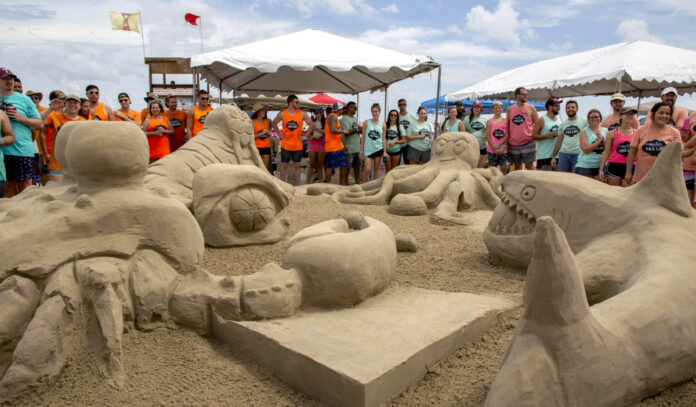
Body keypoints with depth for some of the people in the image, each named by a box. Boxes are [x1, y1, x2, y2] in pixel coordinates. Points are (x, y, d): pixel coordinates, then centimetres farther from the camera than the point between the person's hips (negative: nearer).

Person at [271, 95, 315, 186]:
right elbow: (274, 124, 11)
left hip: (297, 145, 0)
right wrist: (280, 135, 3)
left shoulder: (302, 114, -2)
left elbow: (312, 124, 3)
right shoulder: (282, 114, -2)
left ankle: (297, 186, 14)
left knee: (297, 165, 6)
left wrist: (305, 136, -1)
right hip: (285, 145, 0)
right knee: (284, 165, 6)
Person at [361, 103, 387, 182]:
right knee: (367, 169, -8)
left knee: (376, 169, 10)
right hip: (368, 149, -1)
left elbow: (384, 138, 4)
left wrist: (385, 151, -1)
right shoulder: (366, 122, -1)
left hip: (378, 149, 2)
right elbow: (363, 136, 2)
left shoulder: (383, 124, 2)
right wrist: (361, 149, 0)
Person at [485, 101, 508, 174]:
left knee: (503, 168, 3)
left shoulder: (505, 121, 7)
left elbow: (507, 135, 1)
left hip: (503, 149, 1)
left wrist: (499, 144, -13)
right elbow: (487, 136, -3)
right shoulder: (490, 121, 3)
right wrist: (494, 147, -12)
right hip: (492, 149, -1)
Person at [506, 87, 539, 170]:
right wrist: (507, 138, 7)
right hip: (513, 144, 3)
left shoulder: (530, 108, 1)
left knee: (529, 165, -3)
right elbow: (507, 125, 12)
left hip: (528, 142, -2)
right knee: (517, 165, 12)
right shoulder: (510, 109, 6)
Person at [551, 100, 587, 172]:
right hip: (563, 154, 4)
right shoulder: (563, 124, 14)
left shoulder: (584, 121, 3)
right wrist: (553, 157, 11)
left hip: (578, 154, -3)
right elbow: (558, 142, 16)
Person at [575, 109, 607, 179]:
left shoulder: (605, 131, 9)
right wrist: (599, 140, -13)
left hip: (600, 165, 4)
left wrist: (602, 138, -9)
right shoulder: (584, 131, -2)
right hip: (584, 166, -4)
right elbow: (585, 149, -13)